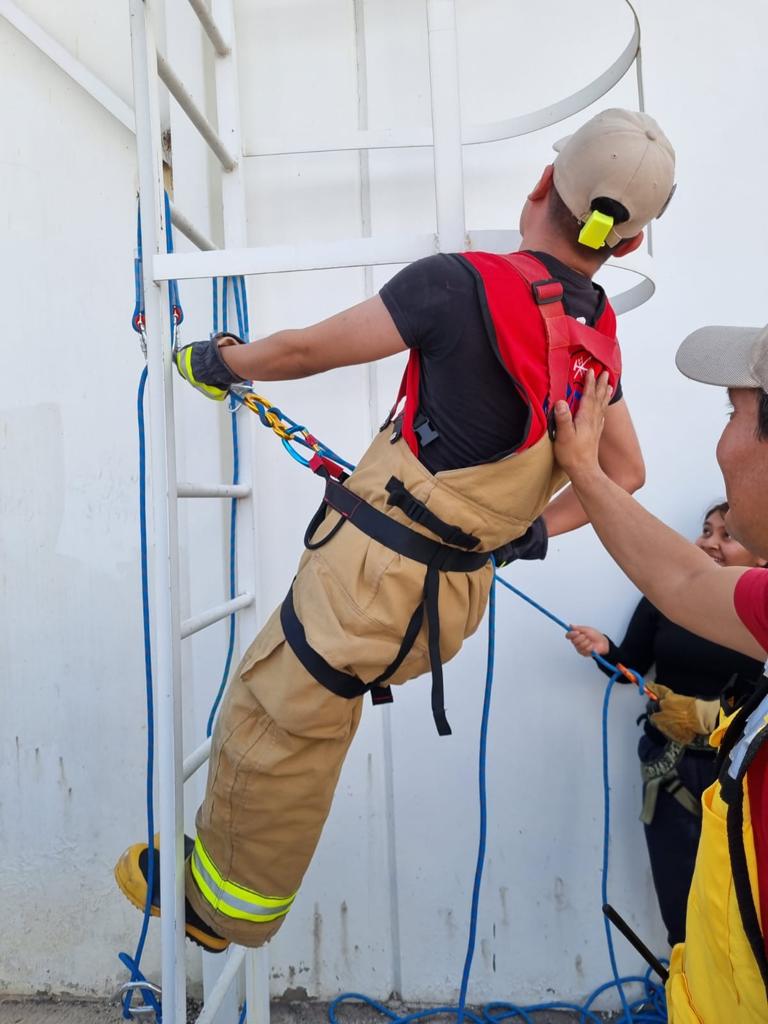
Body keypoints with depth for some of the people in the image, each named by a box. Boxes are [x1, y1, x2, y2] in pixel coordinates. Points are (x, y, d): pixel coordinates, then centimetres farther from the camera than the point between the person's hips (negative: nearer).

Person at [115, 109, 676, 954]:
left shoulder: (463, 283, -19)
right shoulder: (598, 337, 3)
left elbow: (306, 350, -9)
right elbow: (625, 473, 16)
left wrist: (216, 360, 9)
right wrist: (536, 530, 19)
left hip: (374, 576, -7)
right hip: (457, 598, 7)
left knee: (272, 731, 13)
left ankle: (216, 906, 36)